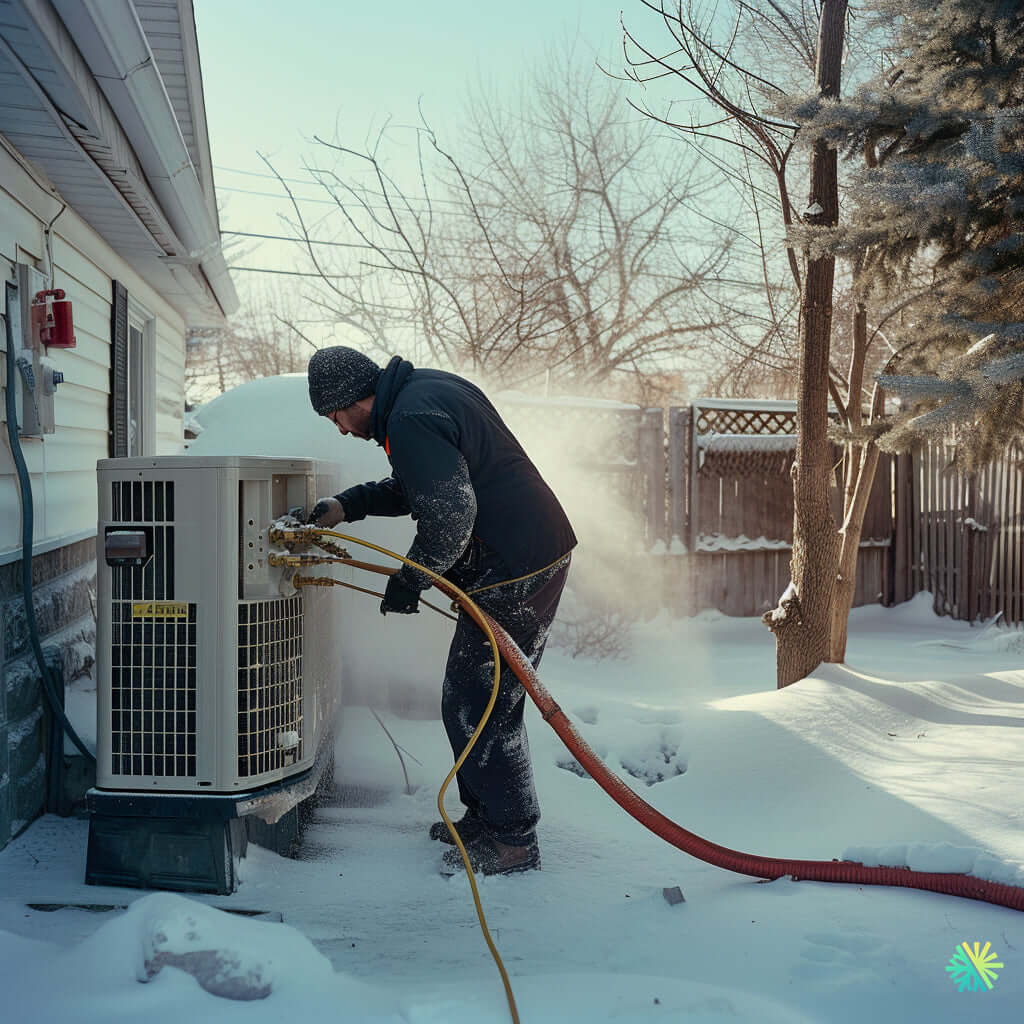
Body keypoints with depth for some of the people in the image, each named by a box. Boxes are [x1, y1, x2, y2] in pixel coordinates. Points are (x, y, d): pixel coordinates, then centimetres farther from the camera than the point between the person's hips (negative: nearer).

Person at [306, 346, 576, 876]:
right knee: (485, 698, 19)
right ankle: (483, 814, 31)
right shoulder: (428, 386, 15)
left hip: (511, 573, -11)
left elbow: (449, 518, -23)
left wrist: (407, 583, -9)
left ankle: (512, 839, 9)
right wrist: (348, 504, 19)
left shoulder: (411, 420, -18)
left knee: (475, 707, -3)